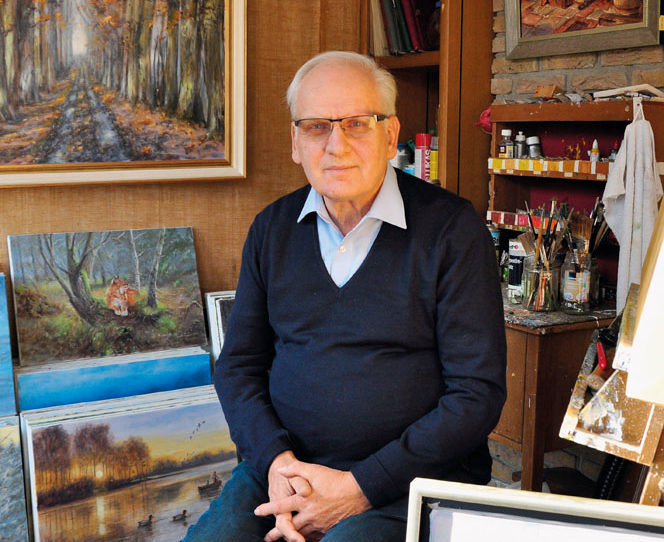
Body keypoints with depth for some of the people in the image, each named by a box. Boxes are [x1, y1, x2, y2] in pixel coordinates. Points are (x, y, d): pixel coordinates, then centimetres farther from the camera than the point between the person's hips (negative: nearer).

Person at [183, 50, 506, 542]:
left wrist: (361, 487, -14)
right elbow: (238, 364, 11)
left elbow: (478, 394, -8)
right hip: (285, 465, 4)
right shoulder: (273, 228, 8)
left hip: (412, 480, -3)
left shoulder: (452, 229, -6)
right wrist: (275, 460, -8)